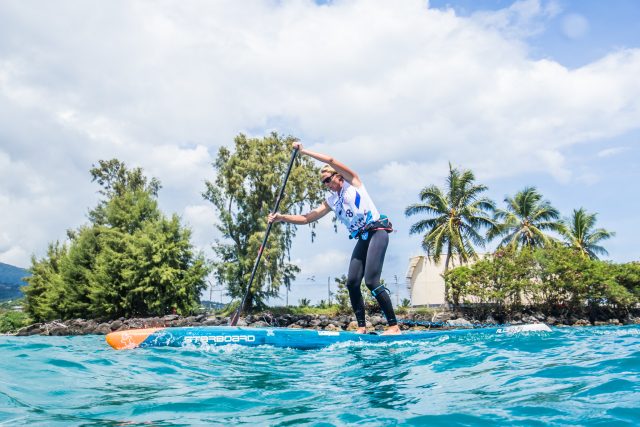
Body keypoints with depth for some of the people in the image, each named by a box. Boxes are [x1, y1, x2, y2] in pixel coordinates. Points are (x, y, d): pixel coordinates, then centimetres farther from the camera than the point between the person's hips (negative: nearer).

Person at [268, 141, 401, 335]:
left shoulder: (353, 182, 3)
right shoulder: (330, 201, 18)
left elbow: (331, 161, -10)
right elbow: (306, 218, 14)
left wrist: (305, 151, -6)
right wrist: (282, 217, 4)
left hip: (377, 232, -7)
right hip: (362, 239, 7)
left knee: (371, 281, -17)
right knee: (352, 283, -4)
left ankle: (394, 326, -12)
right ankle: (362, 327, 6)